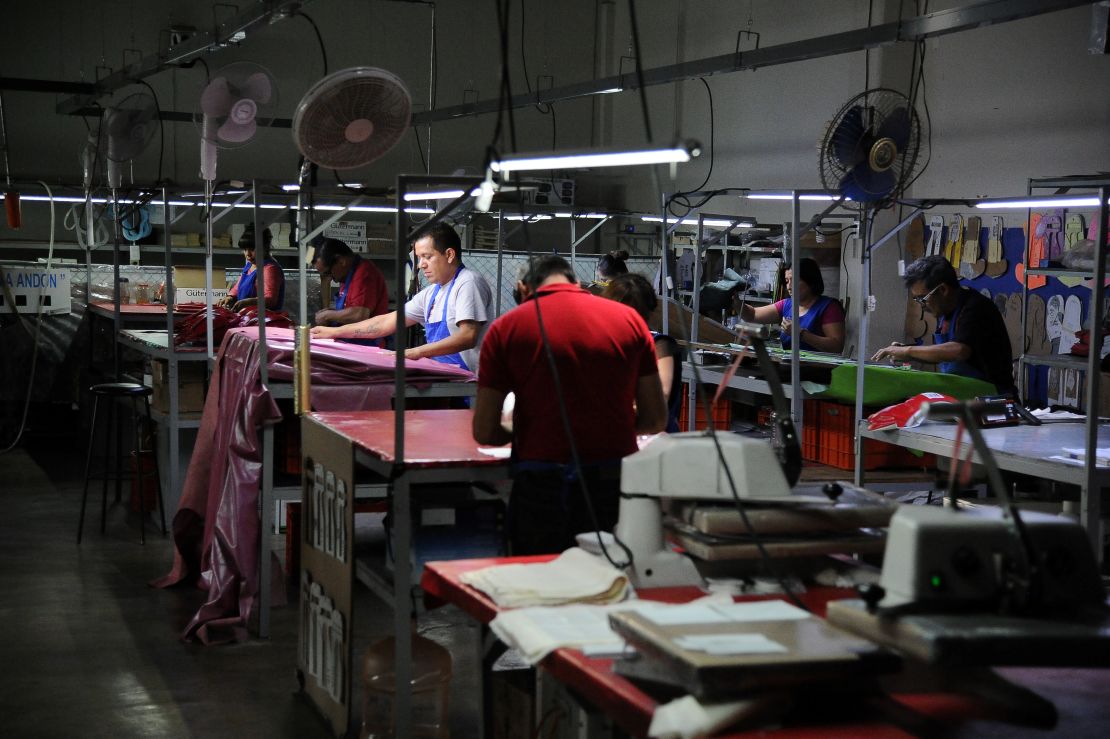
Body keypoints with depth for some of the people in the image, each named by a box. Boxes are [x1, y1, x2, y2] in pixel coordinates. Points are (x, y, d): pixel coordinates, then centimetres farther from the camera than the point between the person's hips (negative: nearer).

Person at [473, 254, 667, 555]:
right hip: (616, 482, 2)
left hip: (542, 485, -2)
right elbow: (655, 420, 8)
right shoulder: (628, 319, 5)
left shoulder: (506, 329, 0)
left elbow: (484, 432, -1)